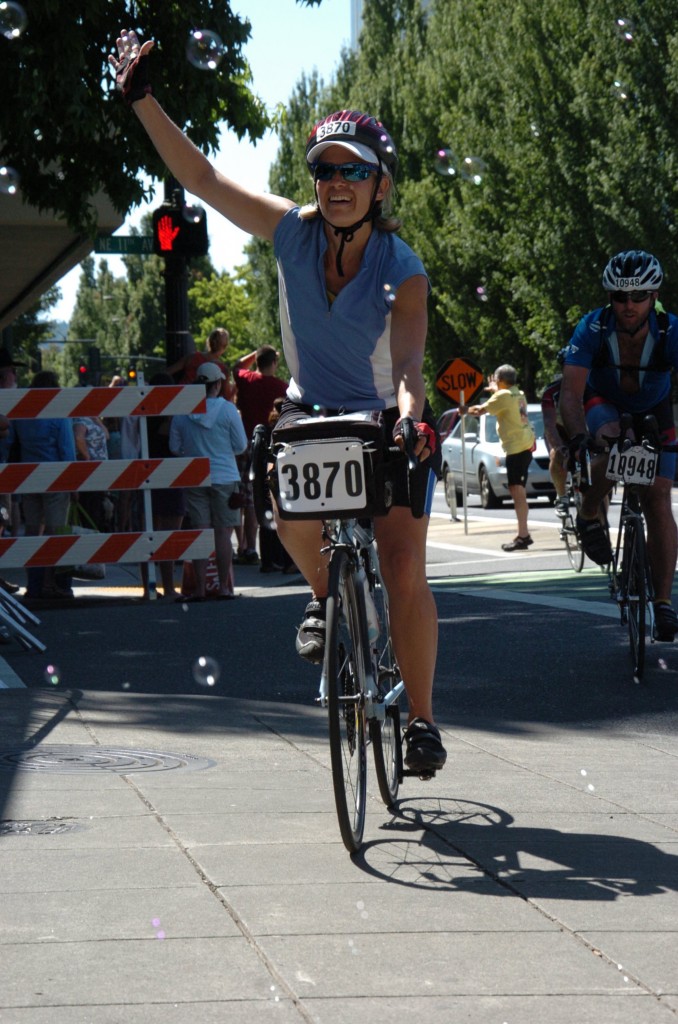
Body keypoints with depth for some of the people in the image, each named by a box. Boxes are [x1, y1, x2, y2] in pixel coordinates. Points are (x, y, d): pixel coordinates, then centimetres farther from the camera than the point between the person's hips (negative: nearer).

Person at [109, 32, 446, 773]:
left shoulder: (403, 271, -23)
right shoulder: (294, 233, -14)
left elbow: (407, 362, -38)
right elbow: (202, 178, -13)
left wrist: (411, 413, -60)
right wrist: (142, 101, -18)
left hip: (388, 421, -3)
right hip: (313, 411, 3)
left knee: (404, 572, -13)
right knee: (289, 505, -29)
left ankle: (420, 718, 1)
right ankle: (326, 596, 3)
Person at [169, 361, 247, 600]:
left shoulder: (182, 412, 0)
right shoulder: (227, 410, -7)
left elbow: (174, 447, 5)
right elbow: (241, 445, -3)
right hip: (225, 478, -2)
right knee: (223, 532, 3)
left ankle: (199, 588, 2)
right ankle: (224, 587, 5)